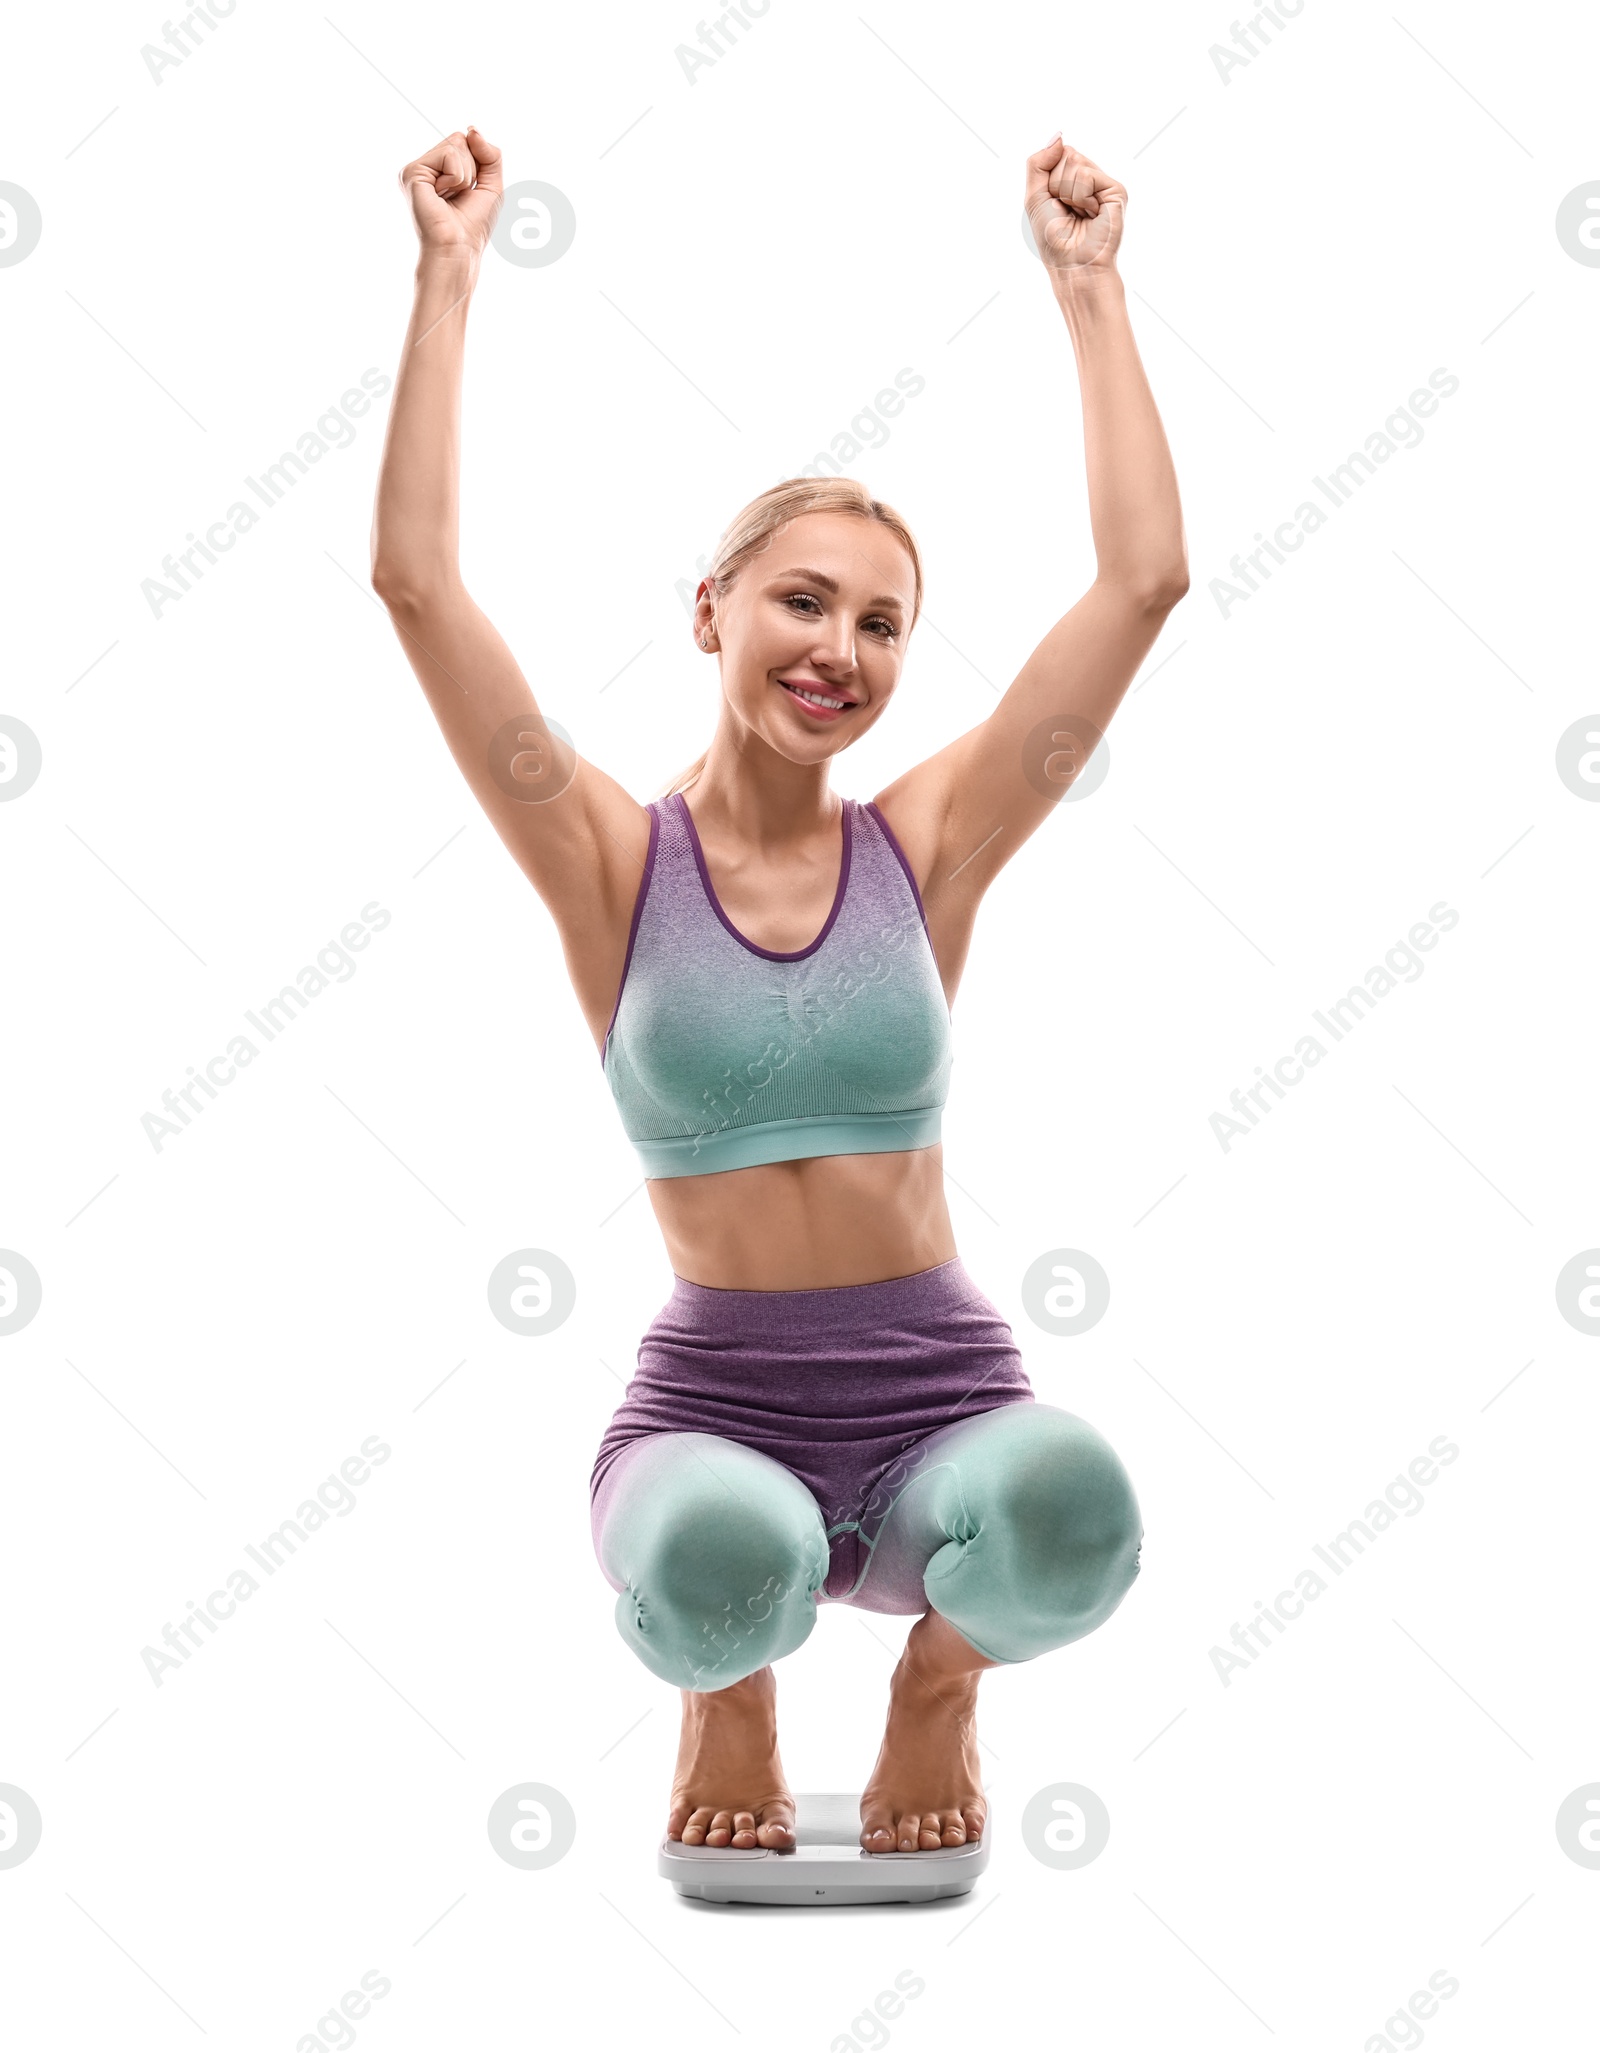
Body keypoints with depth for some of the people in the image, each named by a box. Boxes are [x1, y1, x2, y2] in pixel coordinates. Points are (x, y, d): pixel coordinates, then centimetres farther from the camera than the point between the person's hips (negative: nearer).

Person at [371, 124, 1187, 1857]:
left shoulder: (927, 848, 1)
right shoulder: (614, 865, -3)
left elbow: (1144, 577, -3)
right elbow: (415, 580, -12)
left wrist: (1087, 285, 0)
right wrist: (447, 277, -8)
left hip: (942, 1398, 1)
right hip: (718, 1404, -1)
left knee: (1068, 1524, -34)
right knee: (717, 1566, -36)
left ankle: (942, 1674, 6)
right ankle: (728, 1690, 6)